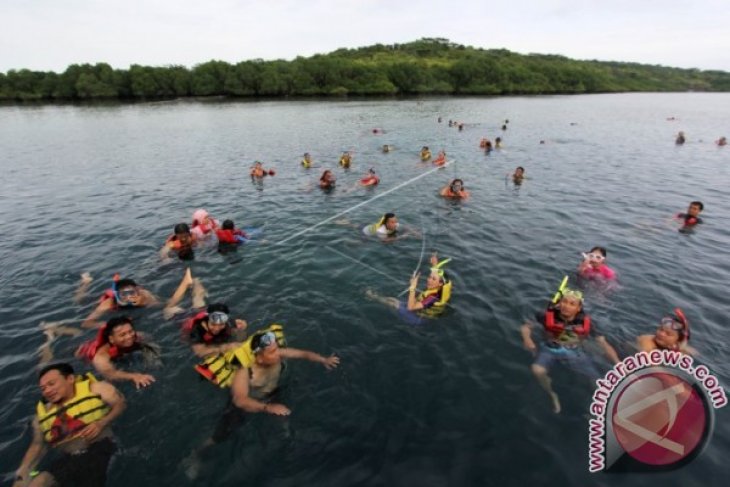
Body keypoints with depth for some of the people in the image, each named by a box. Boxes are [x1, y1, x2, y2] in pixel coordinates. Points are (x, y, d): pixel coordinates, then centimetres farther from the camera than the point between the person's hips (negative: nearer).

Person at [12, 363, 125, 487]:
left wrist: (101, 423, -11)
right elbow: (37, 445, 20)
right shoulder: (42, 413, 16)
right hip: (69, 459, 4)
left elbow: (121, 403, 3)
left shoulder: (94, 388, 2)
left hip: (100, 449, -4)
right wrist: (23, 471, 5)